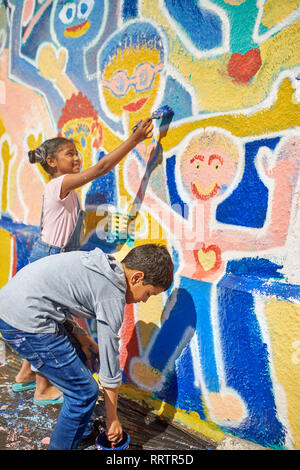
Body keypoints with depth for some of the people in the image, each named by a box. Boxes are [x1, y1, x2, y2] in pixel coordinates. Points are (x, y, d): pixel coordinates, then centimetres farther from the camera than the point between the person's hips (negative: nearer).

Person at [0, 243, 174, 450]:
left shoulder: (103, 262, 8)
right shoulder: (113, 296, -16)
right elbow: (110, 365, -9)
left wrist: (82, 336, 17)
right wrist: (112, 419, 5)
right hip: (27, 324, -10)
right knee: (85, 392, -1)